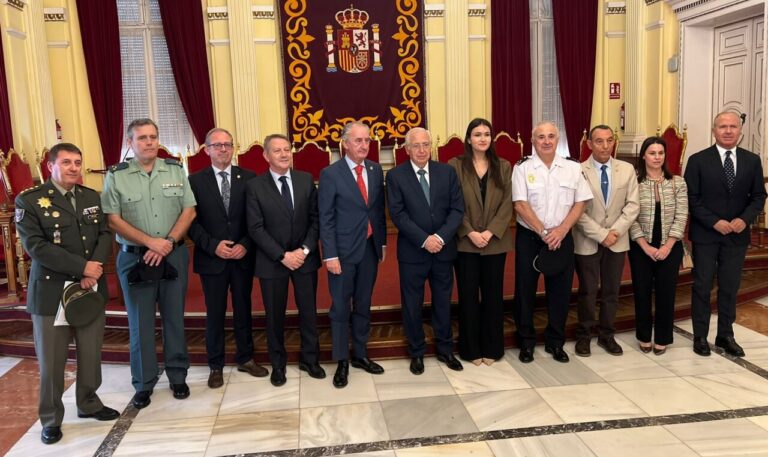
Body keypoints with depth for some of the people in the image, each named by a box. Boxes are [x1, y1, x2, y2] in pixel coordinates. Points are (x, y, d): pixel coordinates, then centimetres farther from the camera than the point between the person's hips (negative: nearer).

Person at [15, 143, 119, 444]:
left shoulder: (92, 197, 10)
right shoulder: (29, 200, -6)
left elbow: (105, 235, 4)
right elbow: (35, 246, -15)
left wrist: (96, 267, -15)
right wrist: (82, 267, -19)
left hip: (91, 288, 4)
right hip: (51, 292, -4)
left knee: (91, 355, 12)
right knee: (51, 362, 6)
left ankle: (88, 404, 33)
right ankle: (51, 419, 23)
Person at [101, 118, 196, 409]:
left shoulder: (175, 170, 5)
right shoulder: (116, 176, -2)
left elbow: (189, 210, 1)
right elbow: (113, 220, -7)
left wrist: (169, 242, -12)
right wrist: (150, 242, -16)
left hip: (174, 255, 2)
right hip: (135, 258, -1)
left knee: (174, 318, 10)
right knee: (140, 323, 6)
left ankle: (178, 377, 23)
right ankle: (143, 384, 18)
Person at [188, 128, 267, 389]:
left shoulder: (248, 178, 2)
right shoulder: (195, 181, 0)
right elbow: (191, 221, -3)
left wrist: (245, 245, -12)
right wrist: (213, 245, -14)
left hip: (243, 257, 1)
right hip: (211, 258, -1)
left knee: (243, 310, 12)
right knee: (215, 314, 8)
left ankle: (245, 359, 28)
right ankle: (216, 366, 22)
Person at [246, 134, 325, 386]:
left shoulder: (306, 180, 1)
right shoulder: (255, 186, -6)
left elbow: (315, 219, 0)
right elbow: (256, 228, -9)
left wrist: (305, 249, -11)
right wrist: (282, 256, -15)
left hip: (305, 257, 2)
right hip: (272, 261, -2)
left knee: (308, 311, 11)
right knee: (275, 315, 10)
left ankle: (309, 359, 30)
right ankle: (278, 364, 28)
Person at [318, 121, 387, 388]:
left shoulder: (376, 170, 6)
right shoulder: (330, 174, -9)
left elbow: (379, 209, 11)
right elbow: (326, 219, -10)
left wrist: (382, 243, 9)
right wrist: (330, 255, -14)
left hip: (370, 248, 5)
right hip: (343, 250, -4)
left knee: (363, 305, 15)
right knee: (340, 307, 5)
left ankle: (361, 354, 29)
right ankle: (342, 362, 18)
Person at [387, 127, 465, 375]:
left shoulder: (447, 172, 3)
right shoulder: (395, 175, -4)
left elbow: (457, 209, -2)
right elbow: (398, 214, -11)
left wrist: (441, 237, -15)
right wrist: (424, 240, -18)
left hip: (443, 249, 2)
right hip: (412, 252, -2)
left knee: (443, 302, 14)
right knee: (412, 305, 8)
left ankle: (445, 349, 30)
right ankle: (417, 353, 25)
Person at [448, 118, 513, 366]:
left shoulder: (504, 167, 7)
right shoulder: (455, 165, 0)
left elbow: (507, 204, 0)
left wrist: (491, 232, -12)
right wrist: (470, 232, -15)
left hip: (496, 241, 2)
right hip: (465, 242, -2)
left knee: (493, 295, 8)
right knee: (468, 295, 5)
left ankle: (492, 348, 21)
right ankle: (471, 348, 17)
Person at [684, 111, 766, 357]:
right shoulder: (698, 160, -6)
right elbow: (692, 199, -7)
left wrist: (744, 219, -12)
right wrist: (715, 222, -15)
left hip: (737, 235, 3)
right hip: (705, 234, -3)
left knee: (730, 287, 10)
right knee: (702, 286, 5)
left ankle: (725, 335, 23)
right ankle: (700, 336, 16)